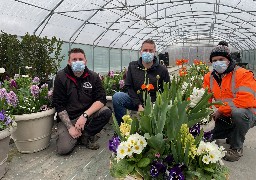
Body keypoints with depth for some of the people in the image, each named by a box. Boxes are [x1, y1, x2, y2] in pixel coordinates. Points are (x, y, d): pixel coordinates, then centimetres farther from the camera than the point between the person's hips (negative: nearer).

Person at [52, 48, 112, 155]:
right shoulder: (61, 77, -5)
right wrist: (70, 127, -16)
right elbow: (59, 105, -7)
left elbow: (101, 99, -10)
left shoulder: (93, 77, 0)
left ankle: (86, 135, -3)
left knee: (106, 112, -25)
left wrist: (85, 115, -25)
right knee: (64, 149, -23)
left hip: (87, 115, 2)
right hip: (67, 118, -2)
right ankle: (77, 135, 11)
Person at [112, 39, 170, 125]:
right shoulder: (132, 66, 2)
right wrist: (139, 105, -13)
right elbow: (129, 87, -1)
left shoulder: (162, 70, -3)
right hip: (135, 102, 2)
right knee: (117, 96, -24)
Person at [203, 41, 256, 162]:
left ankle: (236, 148, -15)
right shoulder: (209, 77, 1)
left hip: (246, 115, -6)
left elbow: (246, 100, -29)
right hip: (225, 117, 6)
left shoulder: (243, 74, -16)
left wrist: (221, 110, -27)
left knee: (238, 113, -41)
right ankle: (232, 134, 28)